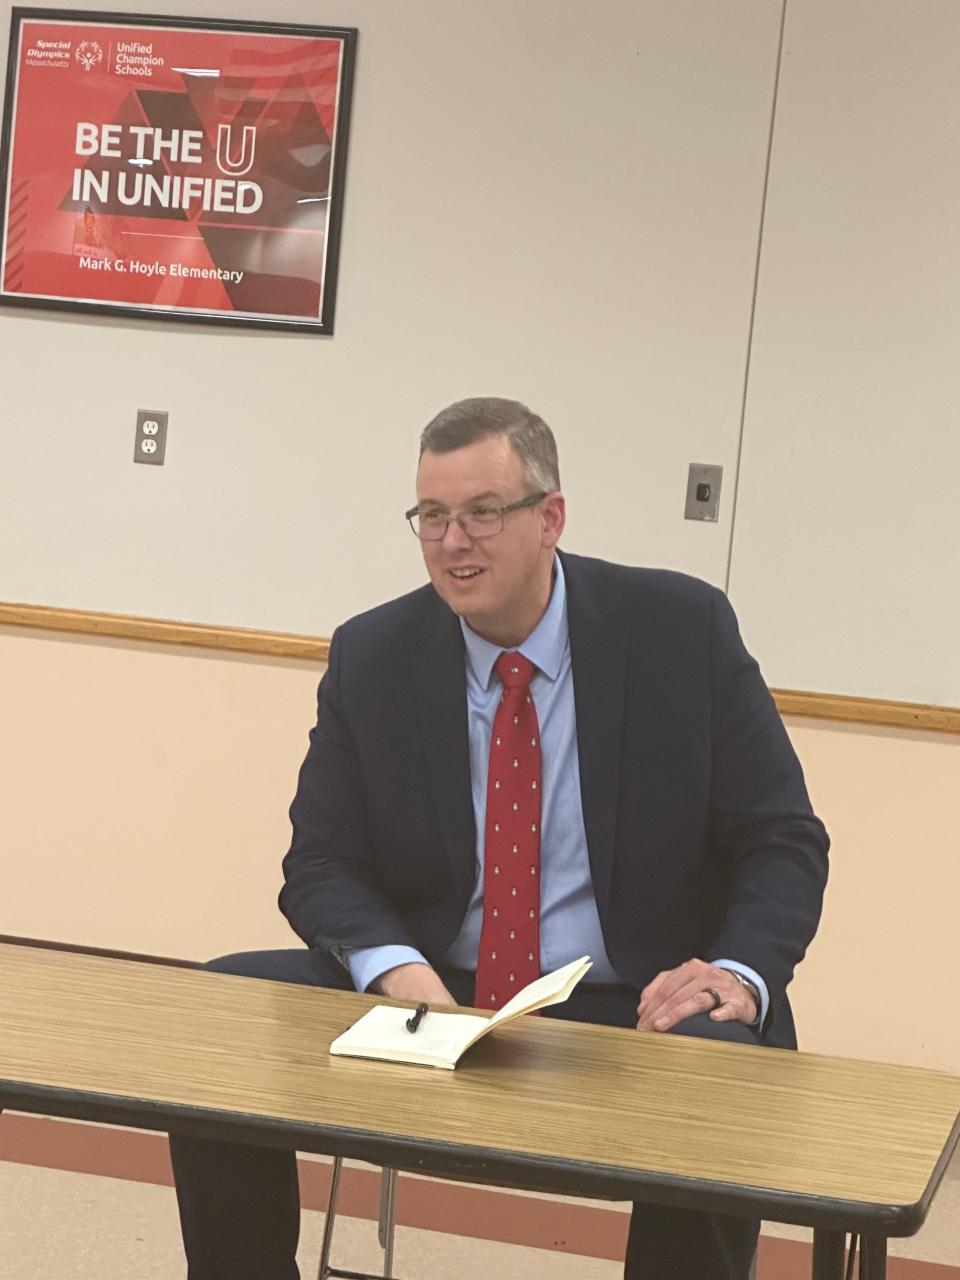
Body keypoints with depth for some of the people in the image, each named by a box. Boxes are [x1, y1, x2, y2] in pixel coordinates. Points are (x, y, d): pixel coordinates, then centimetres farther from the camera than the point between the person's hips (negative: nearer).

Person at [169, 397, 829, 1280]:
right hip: (431, 998, 3)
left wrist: (741, 973, -22)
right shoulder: (371, 657, 1)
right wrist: (394, 967, -19)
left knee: (720, 1067, -36)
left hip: (638, 1011, -2)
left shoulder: (684, 631, -5)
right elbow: (322, 863, 4)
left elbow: (784, 842, -2)